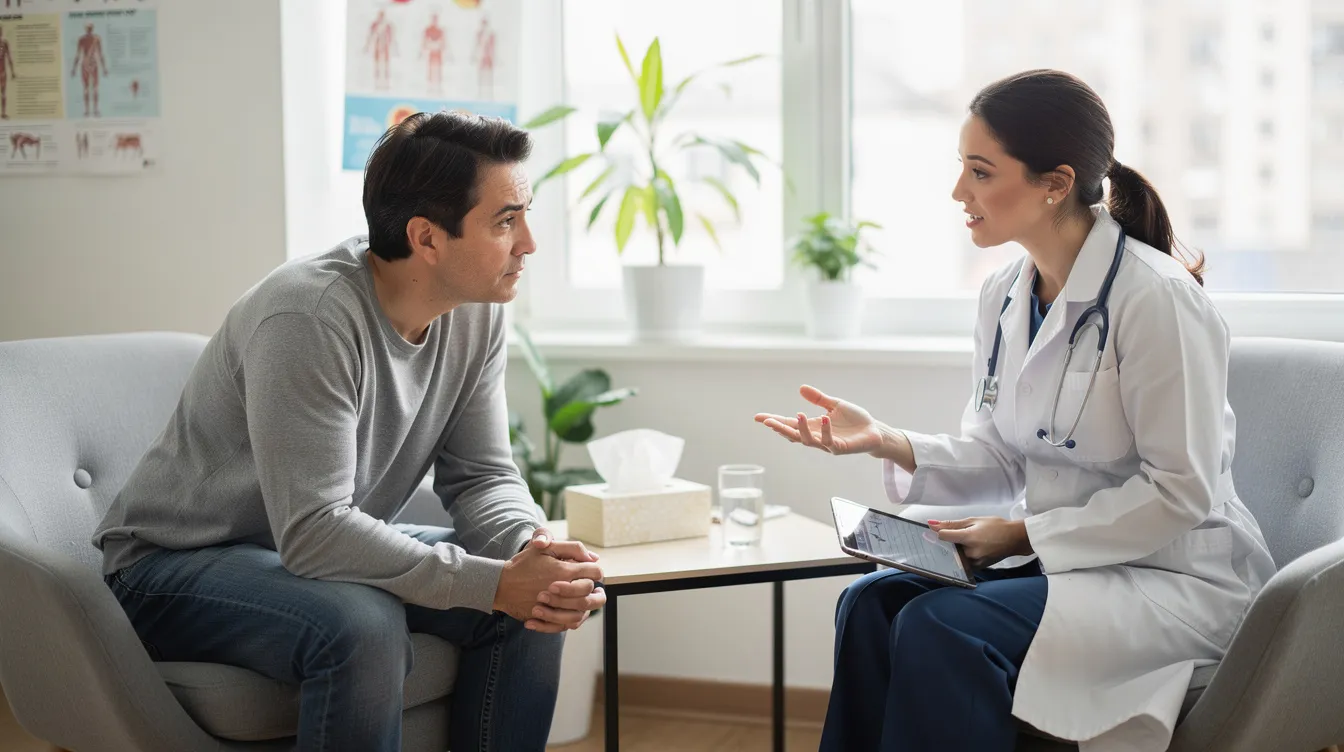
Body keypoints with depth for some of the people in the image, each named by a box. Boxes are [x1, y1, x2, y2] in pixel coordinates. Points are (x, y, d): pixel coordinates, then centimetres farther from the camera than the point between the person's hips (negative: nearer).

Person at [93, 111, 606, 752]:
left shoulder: (477, 313, -6)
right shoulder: (310, 315, -30)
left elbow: (481, 475, 0)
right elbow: (312, 532, -33)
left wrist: (533, 553, -23)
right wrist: (496, 583, -35)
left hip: (327, 547, 8)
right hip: (173, 567, -7)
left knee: (536, 603, -10)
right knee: (362, 628, -36)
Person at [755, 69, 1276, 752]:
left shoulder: (1155, 298, -18)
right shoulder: (1003, 297, 6)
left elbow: (1180, 491, -17)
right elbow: (999, 460, 9)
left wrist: (1027, 534, -18)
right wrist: (886, 442, -8)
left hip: (1173, 577, -7)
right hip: (1056, 560, 7)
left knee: (940, 626, -27)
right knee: (872, 601, -16)